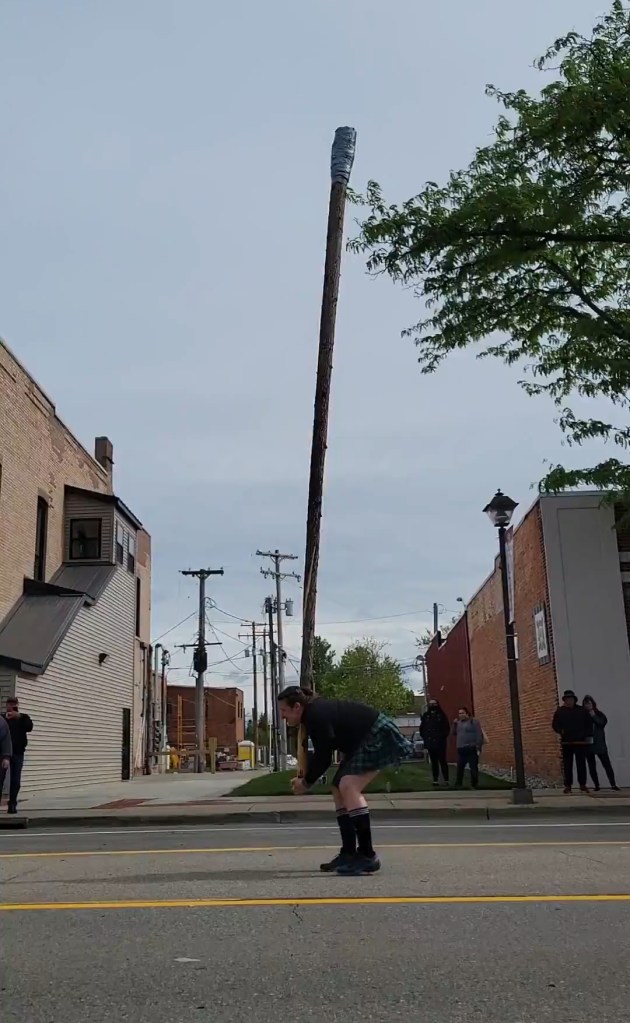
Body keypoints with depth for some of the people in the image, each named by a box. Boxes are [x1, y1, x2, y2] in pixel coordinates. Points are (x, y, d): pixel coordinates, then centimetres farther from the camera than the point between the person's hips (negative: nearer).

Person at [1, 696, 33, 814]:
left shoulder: (23, 718, 10)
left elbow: (29, 727, -9)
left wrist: (19, 717, -17)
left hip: (18, 752, 1)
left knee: (15, 781, 1)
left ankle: (12, 804, 6)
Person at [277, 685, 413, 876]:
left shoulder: (317, 716, -23)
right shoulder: (314, 712, 8)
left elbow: (323, 757, -19)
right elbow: (321, 754, 17)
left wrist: (306, 783, -5)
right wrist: (305, 777, 5)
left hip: (379, 735, -11)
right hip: (362, 742, 11)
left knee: (348, 786, -23)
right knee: (339, 788, 9)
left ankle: (367, 856, -24)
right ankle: (349, 853, 13)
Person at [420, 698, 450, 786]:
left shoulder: (441, 715, 2)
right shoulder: (425, 715, 8)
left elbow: (447, 728, 1)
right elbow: (422, 728, 11)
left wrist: (443, 737, -8)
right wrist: (425, 737, 1)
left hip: (440, 742, -3)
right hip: (430, 743, 3)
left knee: (443, 761, -2)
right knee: (433, 762, 7)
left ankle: (446, 779, 0)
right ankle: (435, 779, 10)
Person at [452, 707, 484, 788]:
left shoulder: (473, 721, -3)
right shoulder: (459, 723, 17)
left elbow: (479, 734, -9)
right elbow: (454, 733, 20)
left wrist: (478, 746, -15)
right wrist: (454, 725, 6)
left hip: (471, 749, -6)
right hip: (461, 749, 6)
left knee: (473, 767, -3)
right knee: (460, 767, 6)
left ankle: (474, 784, 3)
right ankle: (458, 784, 14)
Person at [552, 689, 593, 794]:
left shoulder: (582, 710, 7)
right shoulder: (560, 711, 6)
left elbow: (589, 724, 10)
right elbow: (555, 725, 8)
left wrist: (588, 736, 2)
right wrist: (560, 731, -11)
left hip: (580, 741, 0)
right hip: (566, 742, 0)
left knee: (581, 764, 1)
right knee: (567, 765, 1)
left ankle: (582, 785, 9)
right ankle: (568, 786, 4)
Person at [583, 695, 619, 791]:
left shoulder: (599, 714, 5)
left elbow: (603, 722, -12)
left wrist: (594, 716, -13)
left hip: (600, 744, -1)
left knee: (607, 764, -4)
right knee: (591, 766, 3)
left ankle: (613, 784, -2)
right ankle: (596, 785, 9)